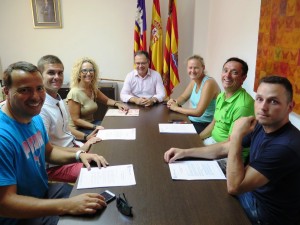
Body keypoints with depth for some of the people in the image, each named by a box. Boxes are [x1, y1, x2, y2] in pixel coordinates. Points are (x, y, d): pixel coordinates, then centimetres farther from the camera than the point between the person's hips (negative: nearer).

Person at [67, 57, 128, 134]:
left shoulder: (93, 89, 3)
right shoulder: (75, 93, -19)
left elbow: (107, 100, 18)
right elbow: (76, 120, -18)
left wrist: (118, 104, -3)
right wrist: (95, 127, -26)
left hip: (91, 123, 8)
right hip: (78, 129, -7)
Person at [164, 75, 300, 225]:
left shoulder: (286, 146, -33)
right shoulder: (261, 125, -6)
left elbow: (234, 186, -33)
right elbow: (224, 148, 5)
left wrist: (237, 135, -31)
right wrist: (185, 152, 1)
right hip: (253, 193, 7)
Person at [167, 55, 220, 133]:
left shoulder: (209, 83, -21)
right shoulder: (194, 81, 3)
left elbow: (198, 112, -24)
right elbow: (183, 97, 13)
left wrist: (176, 108, -16)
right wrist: (174, 102, -10)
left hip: (206, 125, -7)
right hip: (192, 121, 7)